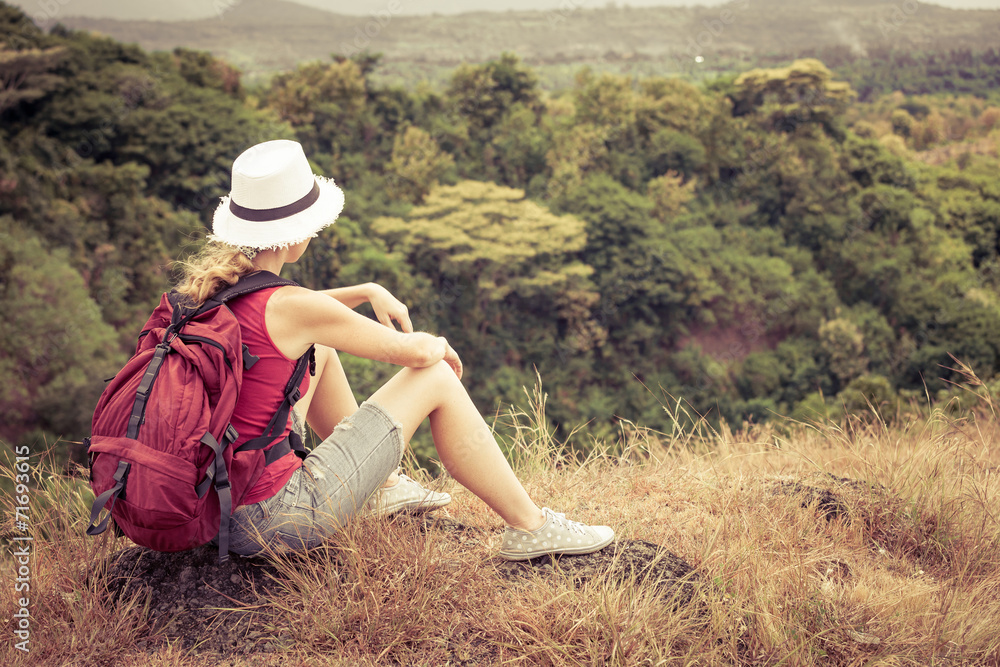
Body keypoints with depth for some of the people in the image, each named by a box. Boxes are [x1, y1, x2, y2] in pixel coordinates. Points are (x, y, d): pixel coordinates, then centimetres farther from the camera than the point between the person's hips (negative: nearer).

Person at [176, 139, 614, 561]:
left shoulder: (207, 284, 1)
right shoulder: (286, 307, -21)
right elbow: (413, 351, -8)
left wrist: (367, 292, 17)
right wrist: (441, 346, 14)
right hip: (272, 525, -8)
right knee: (436, 379, 0)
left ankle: (380, 487, 35)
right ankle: (530, 527, 14)